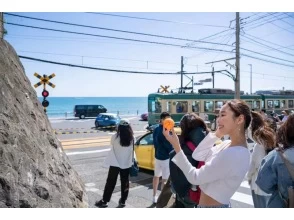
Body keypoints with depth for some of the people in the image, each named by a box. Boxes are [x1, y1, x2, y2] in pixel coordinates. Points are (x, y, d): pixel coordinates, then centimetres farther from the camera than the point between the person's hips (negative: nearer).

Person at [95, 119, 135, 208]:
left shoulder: (115, 137, -15)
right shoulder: (132, 138, -8)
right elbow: (132, 151, -1)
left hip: (115, 163, -2)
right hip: (127, 164, 2)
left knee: (110, 182, 8)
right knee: (125, 182, 14)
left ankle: (104, 201, 16)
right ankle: (123, 201, 22)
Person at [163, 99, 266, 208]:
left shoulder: (234, 154, -27)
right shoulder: (227, 145, 1)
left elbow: (195, 178, -22)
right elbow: (196, 156, 5)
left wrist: (176, 146, -23)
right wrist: (216, 134, -3)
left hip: (212, 206, -9)